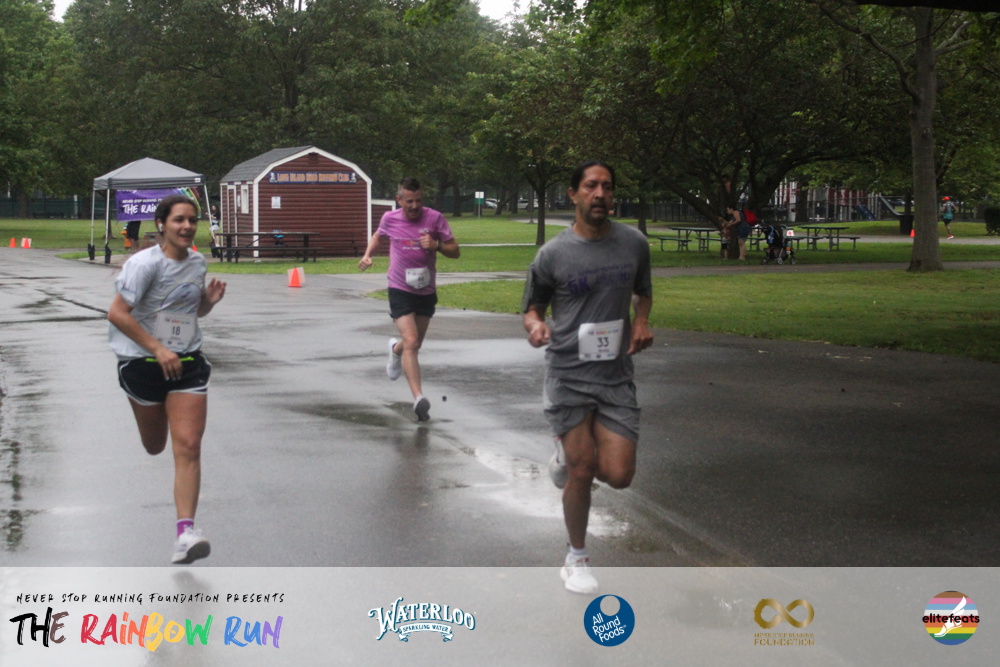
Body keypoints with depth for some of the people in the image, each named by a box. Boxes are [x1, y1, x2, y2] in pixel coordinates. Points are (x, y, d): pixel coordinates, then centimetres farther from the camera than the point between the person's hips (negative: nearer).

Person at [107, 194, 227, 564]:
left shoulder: (197, 262, 4)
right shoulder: (146, 263, -14)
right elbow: (117, 313, -21)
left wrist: (210, 300, -5)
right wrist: (158, 350, -25)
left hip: (187, 363, 3)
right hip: (143, 364, -3)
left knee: (188, 447, -11)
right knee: (154, 447, 16)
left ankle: (185, 533, -14)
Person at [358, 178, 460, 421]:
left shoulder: (434, 218, -9)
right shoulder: (390, 219, -5)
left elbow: (455, 251, -7)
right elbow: (378, 236, 19)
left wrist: (436, 245, -26)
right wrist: (367, 255, 1)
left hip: (427, 291, 2)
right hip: (400, 290, -2)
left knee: (414, 344, 18)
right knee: (411, 342, -18)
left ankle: (396, 349, 55)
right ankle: (419, 398, -23)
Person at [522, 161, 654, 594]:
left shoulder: (634, 244, 4)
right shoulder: (553, 254, -4)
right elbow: (532, 308, 6)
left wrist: (642, 322, 2)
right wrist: (535, 325, -17)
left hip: (616, 376, 3)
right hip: (568, 375, -2)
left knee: (618, 476, -6)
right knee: (581, 473, -3)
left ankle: (571, 455, 29)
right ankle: (577, 559, 20)